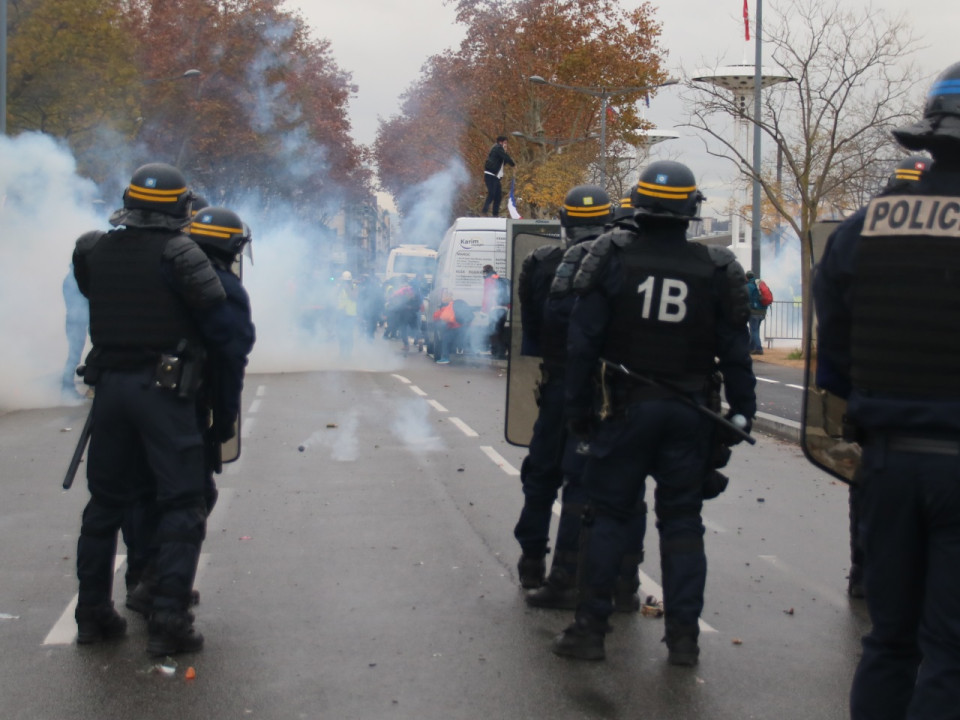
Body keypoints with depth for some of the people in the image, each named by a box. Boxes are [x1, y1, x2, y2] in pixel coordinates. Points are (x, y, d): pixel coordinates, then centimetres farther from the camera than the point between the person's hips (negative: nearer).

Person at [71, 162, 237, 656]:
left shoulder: (92, 251, 3)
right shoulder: (179, 254, -12)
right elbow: (220, 327, -12)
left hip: (109, 385, 5)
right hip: (164, 388, -5)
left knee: (106, 500, 16)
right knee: (180, 504, 1)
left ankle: (92, 612, 21)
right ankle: (168, 620, -4)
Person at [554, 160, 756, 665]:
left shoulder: (612, 257, -5)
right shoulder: (715, 270, -1)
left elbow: (583, 341, -6)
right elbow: (735, 353, 2)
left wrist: (578, 406, 1)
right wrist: (741, 414, 10)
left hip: (626, 409, -1)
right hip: (689, 414, 1)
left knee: (607, 514, 6)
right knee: (682, 521, 9)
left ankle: (589, 628, 8)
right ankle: (683, 636, 11)